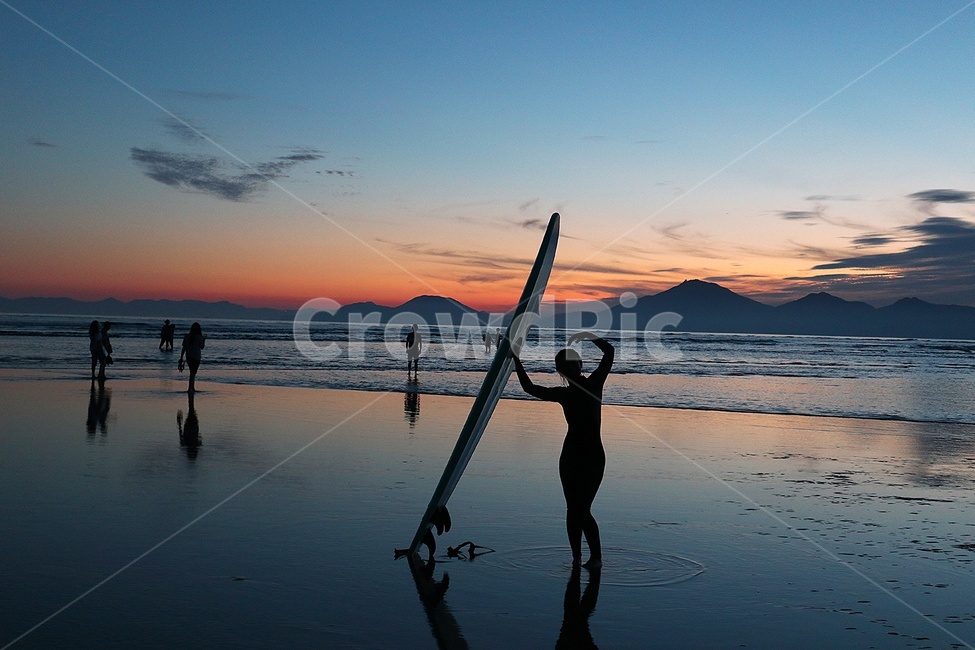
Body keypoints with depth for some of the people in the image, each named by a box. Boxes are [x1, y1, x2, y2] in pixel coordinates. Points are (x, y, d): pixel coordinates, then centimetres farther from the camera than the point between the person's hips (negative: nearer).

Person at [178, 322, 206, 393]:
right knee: (193, 373, -1)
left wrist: (181, 358, 7)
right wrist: (204, 340, 15)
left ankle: (193, 388, 23)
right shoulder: (199, 337, -11)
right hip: (196, 357, -5)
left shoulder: (187, 336, 2)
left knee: (192, 372, 17)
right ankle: (190, 389, -8)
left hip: (188, 357, 5)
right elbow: (202, 347, -1)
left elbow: (183, 347, 3)